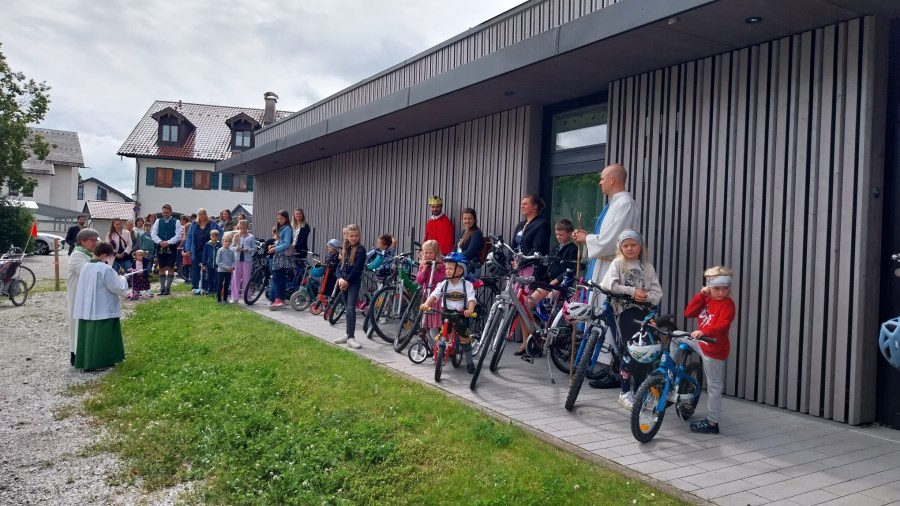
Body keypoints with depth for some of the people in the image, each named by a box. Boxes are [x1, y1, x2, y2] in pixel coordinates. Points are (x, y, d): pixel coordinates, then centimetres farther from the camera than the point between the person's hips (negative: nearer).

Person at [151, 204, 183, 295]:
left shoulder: (176, 222, 0)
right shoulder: (158, 221, 9)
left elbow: (178, 236, -8)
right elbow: (153, 234, 2)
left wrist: (168, 242, -19)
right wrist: (160, 242, -15)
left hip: (171, 247, -3)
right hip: (160, 247, 3)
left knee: (171, 268, -2)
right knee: (162, 268, 6)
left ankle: (168, 288, 4)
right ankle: (162, 288, 11)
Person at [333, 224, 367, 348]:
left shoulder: (360, 249, -8)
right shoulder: (344, 250, 12)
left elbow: (357, 268, -15)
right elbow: (340, 266, 9)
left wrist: (347, 281, -13)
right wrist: (340, 279, -9)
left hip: (354, 282, -6)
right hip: (344, 281, 6)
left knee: (351, 309, -13)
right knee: (348, 309, 14)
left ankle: (351, 338, -13)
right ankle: (348, 334, 22)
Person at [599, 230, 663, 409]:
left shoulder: (647, 267, 11)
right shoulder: (618, 263, 3)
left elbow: (657, 293, 5)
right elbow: (609, 285, -12)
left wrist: (646, 297, -16)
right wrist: (632, 291, -16)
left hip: (643, 313, 4)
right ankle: (625, 393, 6)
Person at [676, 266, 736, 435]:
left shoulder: (728, 304, -17)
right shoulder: (706, 300, 4)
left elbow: (722, 326, -31)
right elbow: (688, 313, -3)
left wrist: (703, 331, -47)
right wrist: (701, 295, -10)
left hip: (714, 349, -7)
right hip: (701, 343, 7)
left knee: (714, 387, 1)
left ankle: (711, 422, 10)